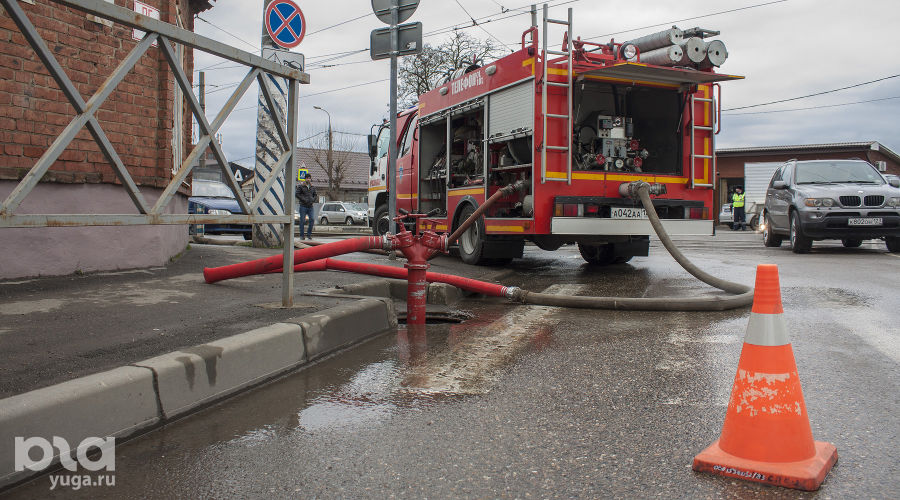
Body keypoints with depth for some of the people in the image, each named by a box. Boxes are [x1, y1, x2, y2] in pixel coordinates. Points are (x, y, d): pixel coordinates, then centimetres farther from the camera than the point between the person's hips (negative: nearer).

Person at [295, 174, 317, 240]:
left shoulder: (312, 187, 13)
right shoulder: (301, 186, -1)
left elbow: (315, 195, 20)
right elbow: (297, 194, -7)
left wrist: (313, 199, 0)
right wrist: (304, 199, -14)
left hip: (310, 206, 4)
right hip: (303, 206, -4)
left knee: (312, 219, -7)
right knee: (302, 221, 0)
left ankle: (309, 234, 4)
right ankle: (301, 235, 6)